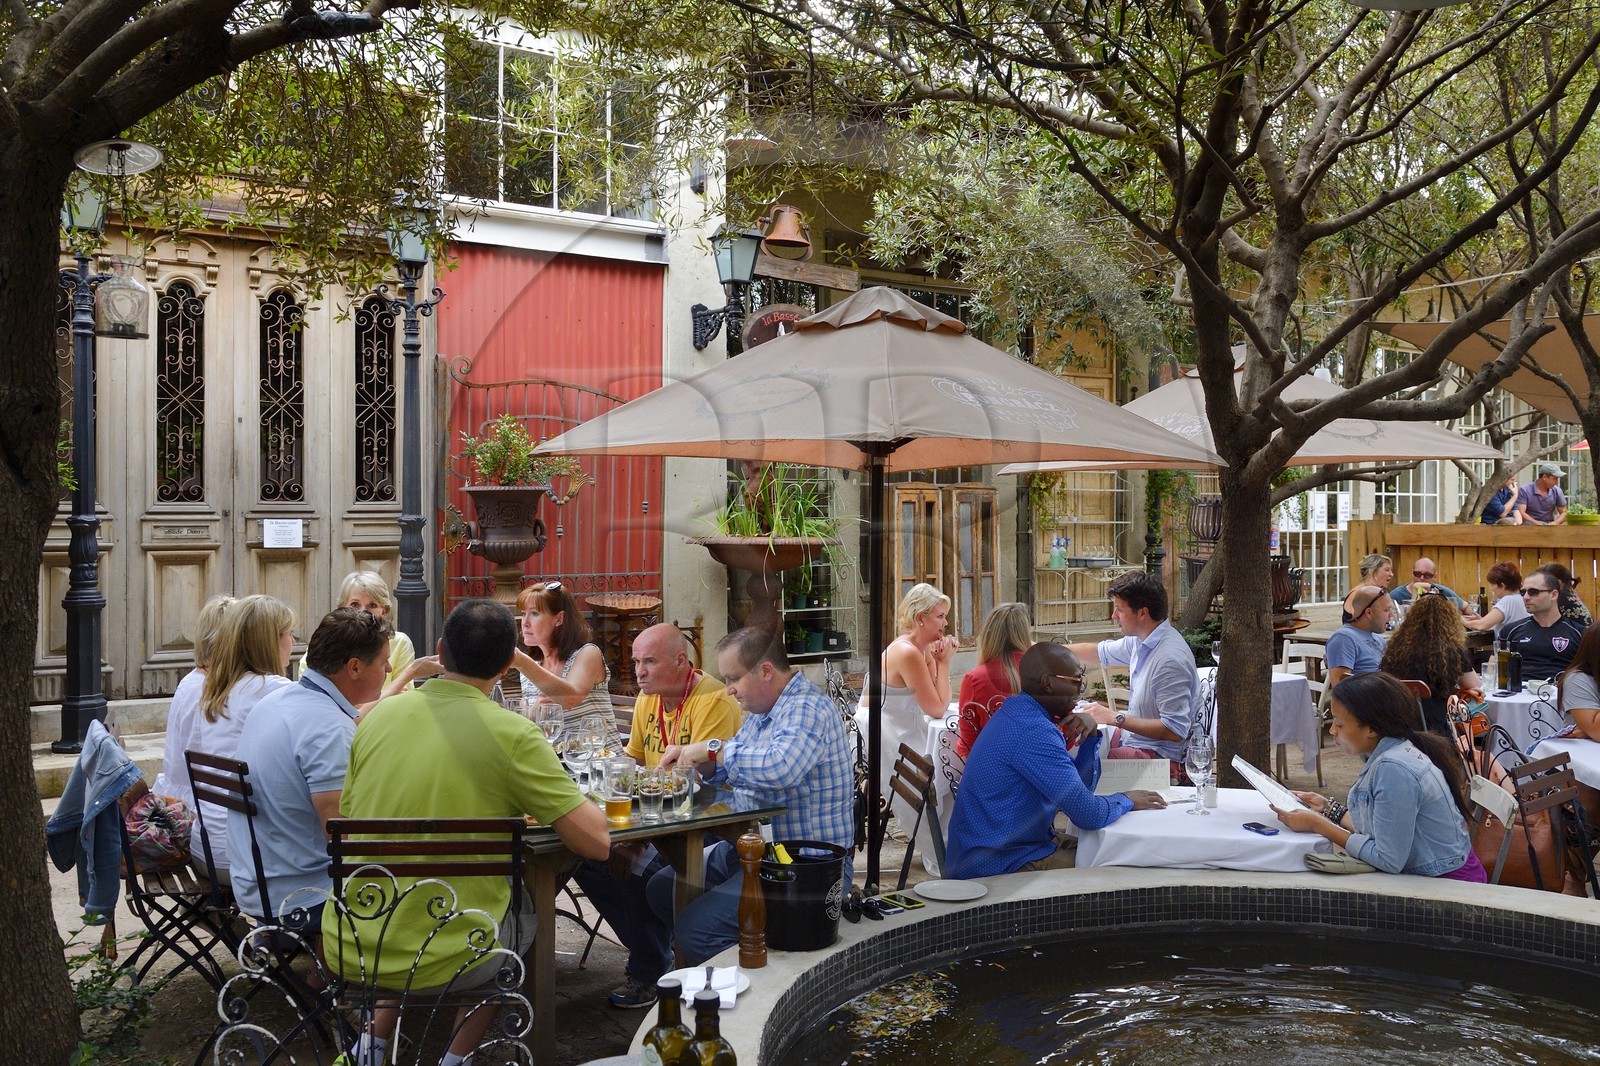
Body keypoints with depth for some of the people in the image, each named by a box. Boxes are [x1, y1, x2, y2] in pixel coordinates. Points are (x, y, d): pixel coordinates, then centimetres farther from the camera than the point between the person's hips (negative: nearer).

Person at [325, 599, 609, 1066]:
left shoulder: (379, 716, -1)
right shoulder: (513, 735, -15)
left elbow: (345, 826, 12)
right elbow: (596, 842, -14)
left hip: (347, 951, 4)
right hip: (435, 964, -4)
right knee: (525, 913, 27)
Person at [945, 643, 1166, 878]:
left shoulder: (1019, 712, 9)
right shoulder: (1034, 731, -24)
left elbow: (1078, 784, 14)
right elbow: (1088, 814, -24)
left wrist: (1090, 733, -2)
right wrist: (1127, 801, -4)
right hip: (998, 865, -10)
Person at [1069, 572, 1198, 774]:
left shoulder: (1171, 660, -26)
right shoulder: (1142, 641, 3)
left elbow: (1175, 730, -27)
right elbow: (1101, 651, 23)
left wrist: (1116, 718, -23)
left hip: (1160, 756, -10)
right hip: (1133, 737, 10)